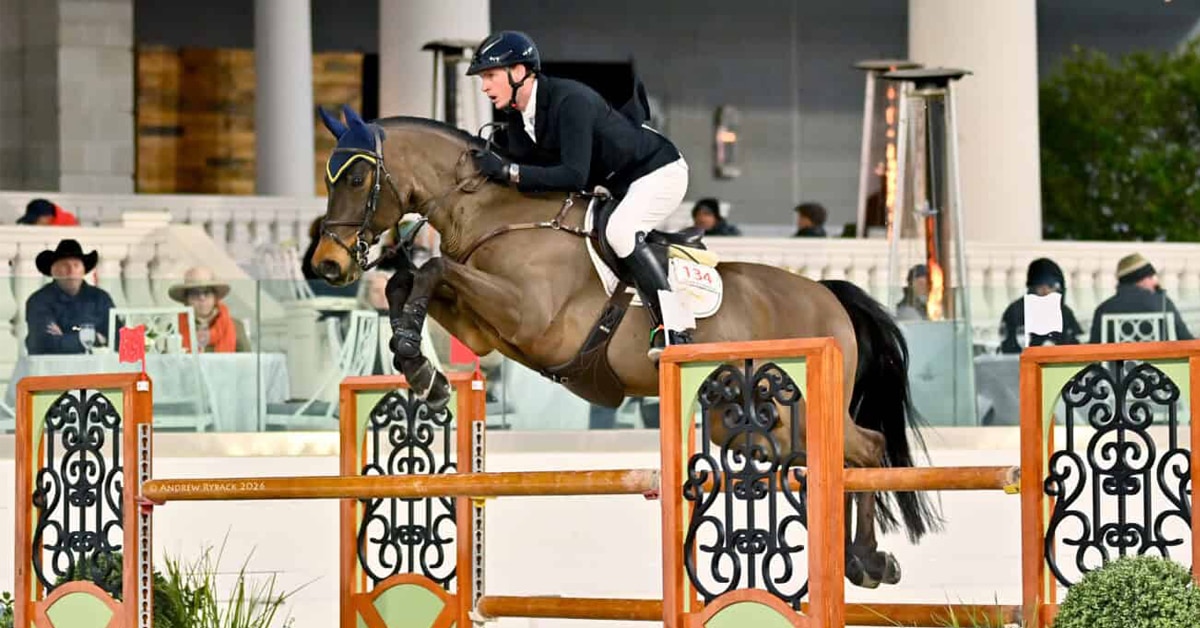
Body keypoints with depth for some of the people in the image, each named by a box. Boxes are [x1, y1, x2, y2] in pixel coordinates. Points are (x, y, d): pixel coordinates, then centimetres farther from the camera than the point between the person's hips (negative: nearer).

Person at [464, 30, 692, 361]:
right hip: (617, 184, 10)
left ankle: (673, 326, -31)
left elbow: (574, 176, -37)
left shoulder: (570, 100, -31)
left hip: (659, 171, -10)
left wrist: (507, 171, -39)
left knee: (620, 231, -32)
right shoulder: (517, 118, -2)